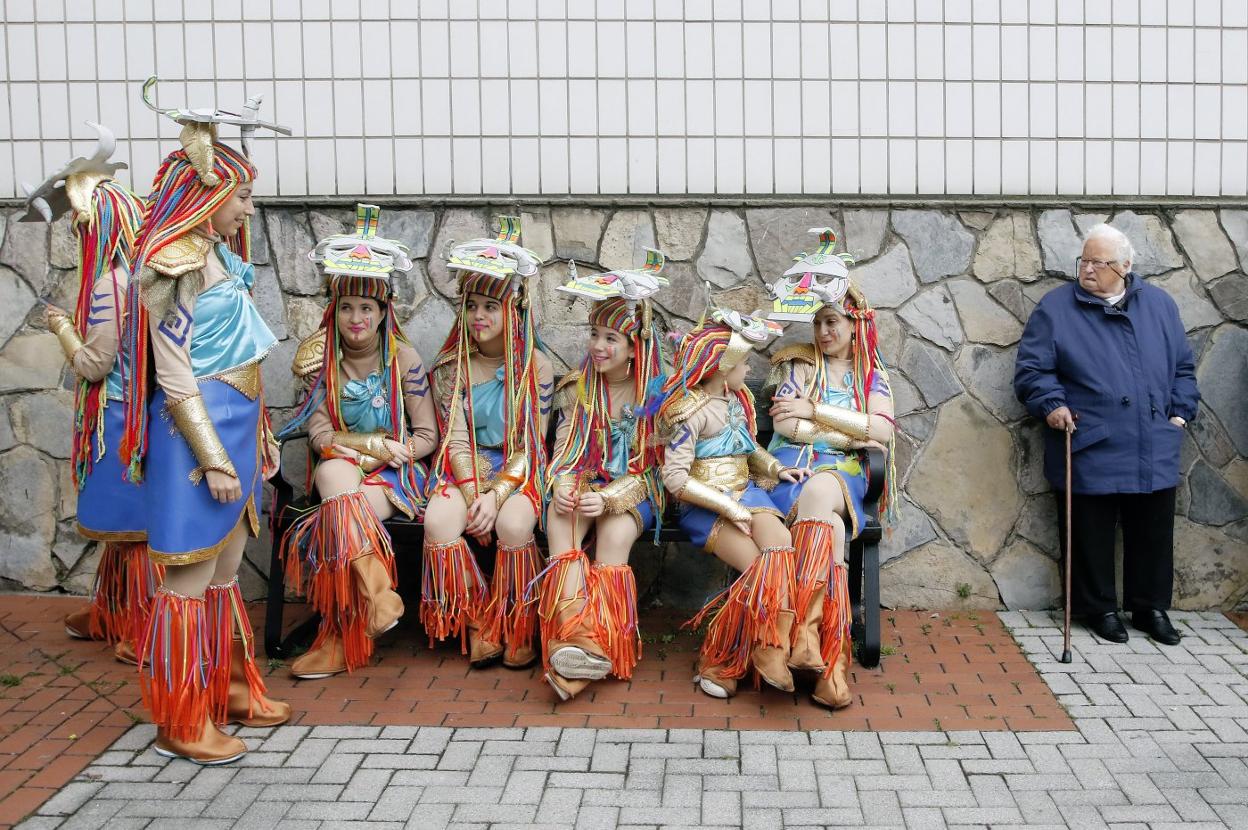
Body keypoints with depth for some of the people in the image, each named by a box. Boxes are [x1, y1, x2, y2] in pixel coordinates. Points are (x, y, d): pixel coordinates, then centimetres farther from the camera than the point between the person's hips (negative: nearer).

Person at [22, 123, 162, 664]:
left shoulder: (111, 282, -20)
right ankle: (111, 615, 33)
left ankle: (146, 634, 10)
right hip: (130, 411, 9)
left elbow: (93, 363, -17)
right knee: (123, 521, 19)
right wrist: (73, 324, 15)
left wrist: (61, 326, -2)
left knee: (132, 524, 0)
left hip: (120, 418, -9)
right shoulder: (135, 273, 7)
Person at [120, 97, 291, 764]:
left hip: (235, 427, 9)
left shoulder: (219, 257, 14)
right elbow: (174, 375, -17)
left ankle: (230, 690, 31)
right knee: (192, 578, -1)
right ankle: (181, 723, 9)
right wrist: (213, 457, -19)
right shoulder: (174, 265, -14)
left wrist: (258, 435, 20)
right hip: (198, 432, -9)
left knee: (226, 569, 17)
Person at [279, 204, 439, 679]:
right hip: (340, 473, 2)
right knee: (334, 469, -37)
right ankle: (377, 590, -46)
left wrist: (360, 450, -14)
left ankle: (342, 638, -23)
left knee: (337, 518, -32)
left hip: (394, 477, -1)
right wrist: (380, 444, -16)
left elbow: (427, 437, -3)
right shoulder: (320, 357, 2)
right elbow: (321, 436, -5)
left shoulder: (403, 358, -3)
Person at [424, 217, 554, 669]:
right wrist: (473, 496, -19)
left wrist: (496, 494, -20)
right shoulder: (451, 365, 2)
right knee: (438, 521, -30)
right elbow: (457, 441, -3)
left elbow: (530, 445, -6)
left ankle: (518, 629, -11)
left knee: (513, 525, -33)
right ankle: (477, 623, -11)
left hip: (517, 471, -2)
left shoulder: (536, 366, -3)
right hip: (465, 470, 2)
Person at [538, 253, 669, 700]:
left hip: (632, 493, -2)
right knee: (560, 522, -32)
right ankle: (575, 631, -48)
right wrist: (562, 487, -16)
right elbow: (564, 450, 7)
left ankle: (596, 642, -37)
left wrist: (609, 499, -22)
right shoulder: (577, 388, 9)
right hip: (582, 485, 2)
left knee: (615, 533, -35)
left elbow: (647, 466, -5)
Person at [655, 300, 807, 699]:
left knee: (781, 546, -25)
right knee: (757, 566, -25)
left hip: (744, 491, 7)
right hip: (704, 505, -6)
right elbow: (676, 478, -17)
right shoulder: (691, 411, -11)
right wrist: (726, 506, -21)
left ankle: (773, 649, -28)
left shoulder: (737, 399, 14)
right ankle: (717, 660, -11)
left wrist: (776, 467, 9)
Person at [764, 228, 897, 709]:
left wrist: (816, 410, -4)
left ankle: (805, 633, -43)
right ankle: (830, 655, -42)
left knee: (819, 496, -38)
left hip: (843, 473, 1)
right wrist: (850, 432, -4)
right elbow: (786, 426, -2)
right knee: (827, 524, -36)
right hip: (792, 470, -1)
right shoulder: (798, 363, 14)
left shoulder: (872, 374, 18)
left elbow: (882, 430, -1)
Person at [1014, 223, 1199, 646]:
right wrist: (1051, 404, -15)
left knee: (1153, 533, 11)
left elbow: (1183, 367, 17)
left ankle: (1152, 607, 26)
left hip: (1154, 452, 3)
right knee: (1091, 535, 5)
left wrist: (1180, 411, 7)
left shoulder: (1159, 305, 11)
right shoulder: (1056, 307, 0)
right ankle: (1100, 608, 20)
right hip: (1088, 450, -3)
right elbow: (1030, 370, -1)